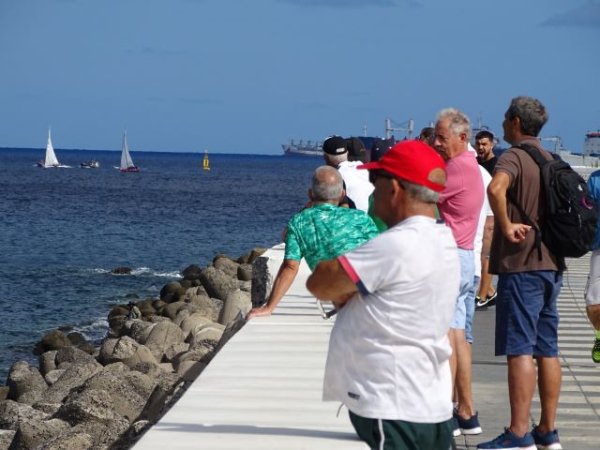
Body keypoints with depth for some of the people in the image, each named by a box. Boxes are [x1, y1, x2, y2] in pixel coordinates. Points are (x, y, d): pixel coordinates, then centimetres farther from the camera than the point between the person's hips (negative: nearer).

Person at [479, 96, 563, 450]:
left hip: (521, 264, -8)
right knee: (548, 350, 10)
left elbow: (496, 188, -33)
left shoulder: (515, 157, -11)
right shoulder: (551, 160, 15)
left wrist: (506, 226, -22)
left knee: (520, 350, -7)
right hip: (551, 263, 8)